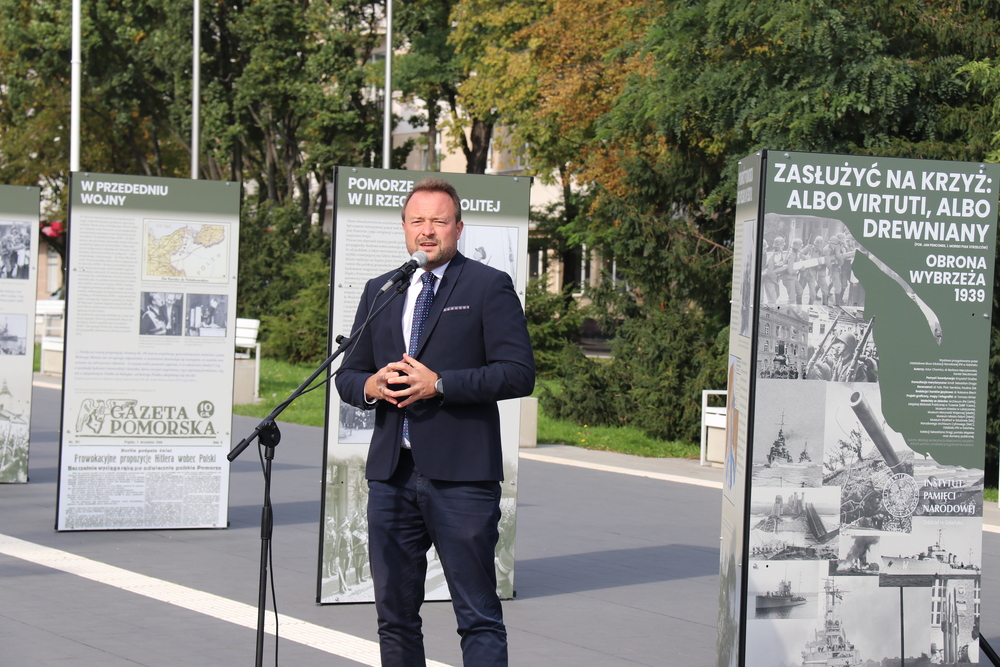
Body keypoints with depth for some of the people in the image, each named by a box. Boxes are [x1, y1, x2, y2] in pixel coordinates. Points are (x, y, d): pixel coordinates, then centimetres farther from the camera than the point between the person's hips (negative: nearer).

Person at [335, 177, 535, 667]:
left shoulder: (489, 287, 0)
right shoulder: (379, 291, 17)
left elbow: (519, 373, -8)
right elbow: (347, 373, 20)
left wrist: (440, 384, -16)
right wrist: (370, 386, -4)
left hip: (460, 478, -5)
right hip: (391, 475, 6)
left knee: (479, 617, -3)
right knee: (395, 614, 12)